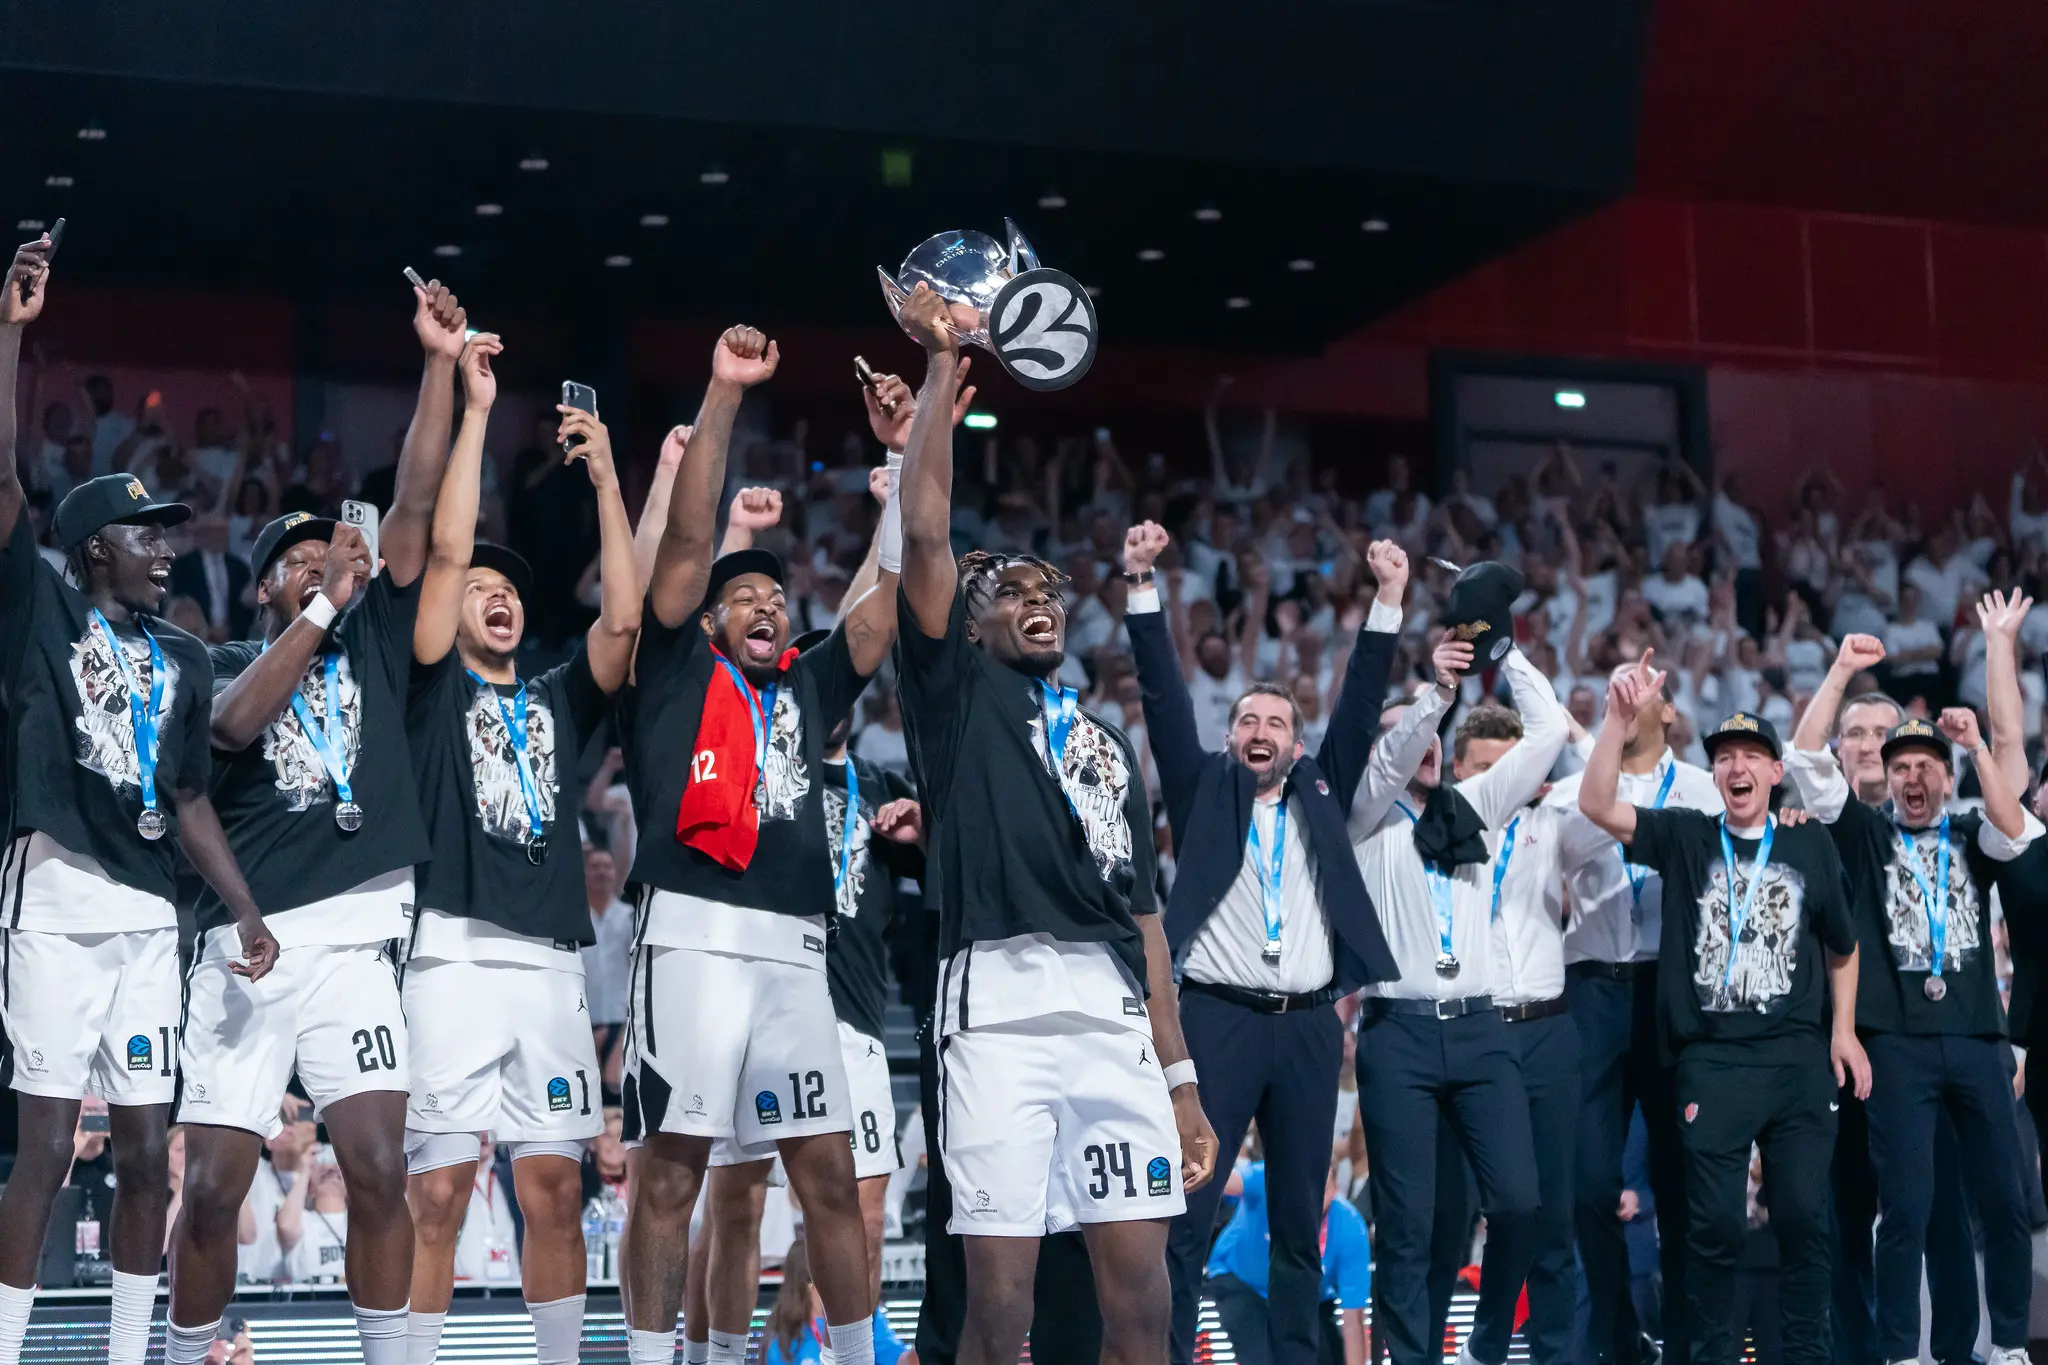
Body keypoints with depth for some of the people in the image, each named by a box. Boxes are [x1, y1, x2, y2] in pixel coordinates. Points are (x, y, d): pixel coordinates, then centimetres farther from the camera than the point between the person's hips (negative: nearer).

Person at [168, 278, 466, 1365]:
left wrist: (441, 366, 0)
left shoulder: (373, 639, 15)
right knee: (213, 1186, -1)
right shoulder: (227, 663, 11)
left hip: (351, 945, 1)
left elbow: (415, 510, 6)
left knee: (380, 1166, -11)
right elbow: (237, 719, -14)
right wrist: (323, 606, -13)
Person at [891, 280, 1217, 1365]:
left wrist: (1180, 1082, 16)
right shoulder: (957, 691, 13)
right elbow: (923, 531, 0)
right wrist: (941, 366, 1)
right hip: (1003, 1002, -4)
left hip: (1117, 1014, 4)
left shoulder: (1110, 743, 26)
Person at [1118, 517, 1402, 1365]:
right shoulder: (1204, 788, 11)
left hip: (1309, 1025, 3)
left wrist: (1389, 599, 4)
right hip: (1217, 1018, -3)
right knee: (1186, 1212, -8)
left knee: (1301, 1219, 7)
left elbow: (1361, 700, 12)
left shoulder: (1321, 791, 17)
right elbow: (1164, 696, 4)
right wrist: (1142, 585, -4)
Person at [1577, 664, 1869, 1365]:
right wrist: (1620, 720, -22)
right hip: (1711, 1061, -1)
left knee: (1805, 1216, 1)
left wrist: (1843, 1029, 11)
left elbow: (1842, 946, 20)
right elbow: (1597, 805, -11)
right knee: (1714, 1222, 0)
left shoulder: (1811, 845, 8)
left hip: (1800, 1058, 1)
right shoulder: (1685, 837, 5)